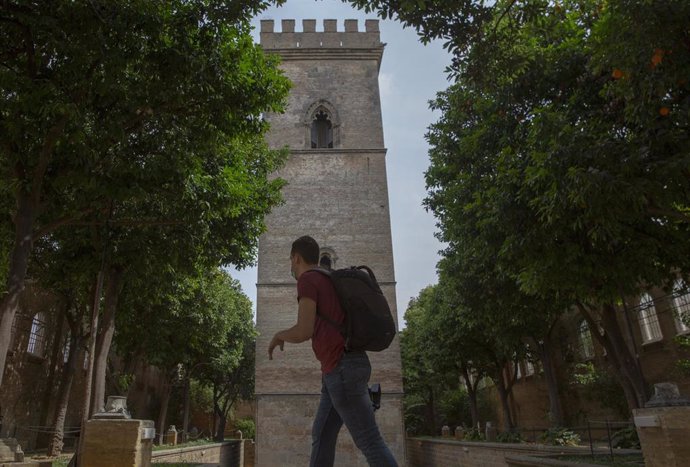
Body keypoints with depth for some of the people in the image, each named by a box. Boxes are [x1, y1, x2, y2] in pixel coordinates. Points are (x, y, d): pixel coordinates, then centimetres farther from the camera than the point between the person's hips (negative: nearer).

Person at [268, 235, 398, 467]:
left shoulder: (307, 279, -7)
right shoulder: (329, 281, 22)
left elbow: (304, 332, -15)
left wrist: (279, 336, 4)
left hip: (343, 369, -10)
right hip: (342, 369, 10)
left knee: (370, 442, -7)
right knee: (322, 435, 12)